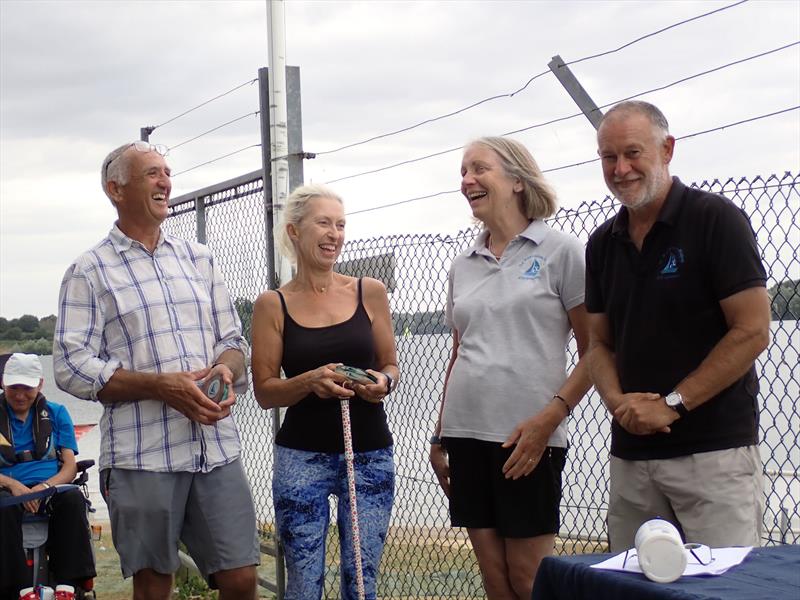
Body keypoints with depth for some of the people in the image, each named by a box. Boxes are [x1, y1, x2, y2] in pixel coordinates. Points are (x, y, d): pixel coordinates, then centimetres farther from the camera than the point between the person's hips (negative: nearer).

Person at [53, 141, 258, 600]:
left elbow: (233, 339, 19)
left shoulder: (199, 258, 15)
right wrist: (161, 386, -16)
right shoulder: (90, 272, 1)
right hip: (142, 457, -3)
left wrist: (227, 369, -6)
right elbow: (72, 367, -6)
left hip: (217, 446, 4)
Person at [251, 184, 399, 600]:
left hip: (370, 453, 1)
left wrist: (383, 383, -13)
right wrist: (310, 381, -19)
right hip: (303, 455, -1)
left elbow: (391, 366, 10)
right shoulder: (273, 305, -1)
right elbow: (264, 391, -1)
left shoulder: (369, 291, 3)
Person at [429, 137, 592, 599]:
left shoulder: (560, 251, -2)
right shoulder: (463, 266, 14)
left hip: (527, 438, -5)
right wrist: (439, 439, 16)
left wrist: (549, 417, -16)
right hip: (466, 434, 5)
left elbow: (595, 350, -5)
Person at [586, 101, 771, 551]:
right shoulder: (604, 243, 12)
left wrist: (671, 404, -13)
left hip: (714, 449, -5)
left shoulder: (715, 219, -6)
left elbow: (752, 332, -11)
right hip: (630, 455, 6)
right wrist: (619, 401, -5)